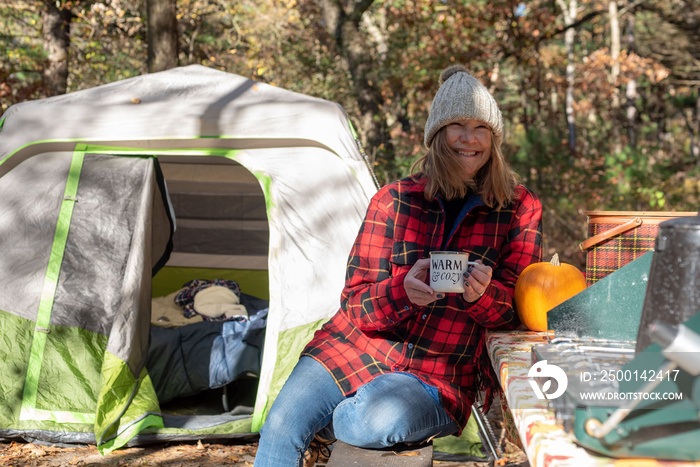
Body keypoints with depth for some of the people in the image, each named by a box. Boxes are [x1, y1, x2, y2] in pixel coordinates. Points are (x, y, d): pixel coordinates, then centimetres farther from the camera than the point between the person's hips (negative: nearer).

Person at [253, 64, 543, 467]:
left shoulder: (520, 210, 0)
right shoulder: (394, 200, 1)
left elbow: (519, 306, -1)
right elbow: (354, 303, -2)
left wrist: (484, 295, -26)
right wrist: (403, 290, -25)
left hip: (438, 377, -1)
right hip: (352, 349, 1)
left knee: (382, 418, -33)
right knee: (280, 430, -21)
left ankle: (321, 430, 0)